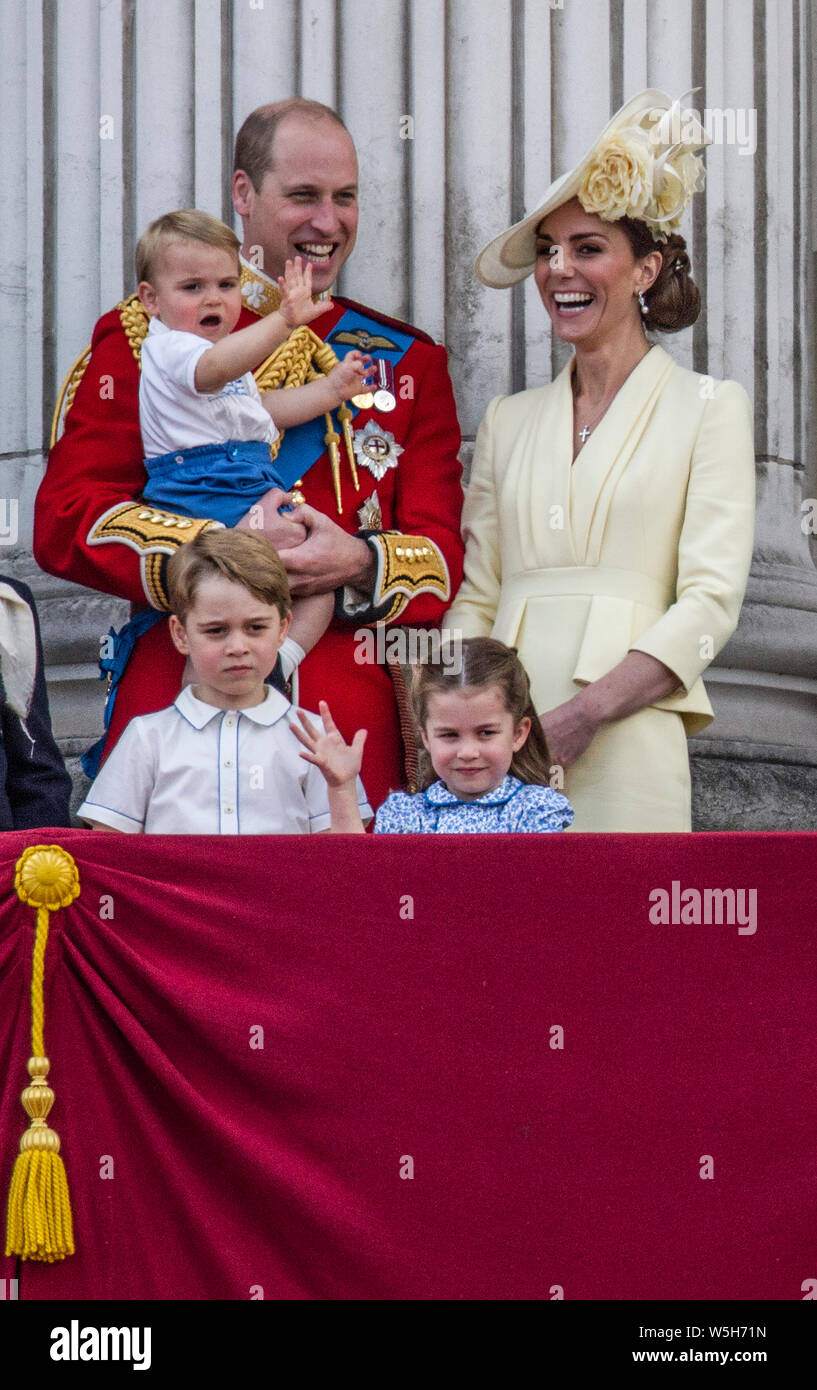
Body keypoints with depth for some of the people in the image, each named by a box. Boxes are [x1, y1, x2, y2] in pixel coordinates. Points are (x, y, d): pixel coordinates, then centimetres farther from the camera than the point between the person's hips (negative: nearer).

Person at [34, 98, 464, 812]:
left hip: (353, 722, 2)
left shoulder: (407, 359, 17)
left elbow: (445, 552, 10)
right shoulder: (145, 336, 8)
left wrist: (362, 564, -13)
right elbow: (64, 520, 0)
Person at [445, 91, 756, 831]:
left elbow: (711, 601, -3)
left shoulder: (708, 407, 6)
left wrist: (583, 713, -15)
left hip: (623, 750, -3)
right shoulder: (509, 421, 18)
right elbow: (475, 599, 16)